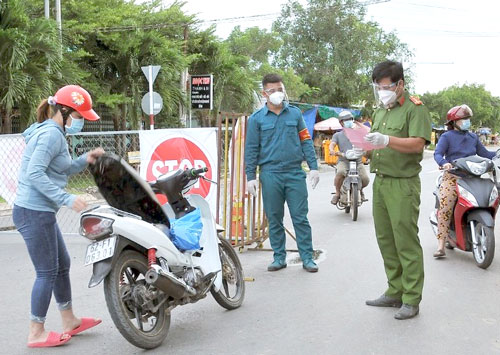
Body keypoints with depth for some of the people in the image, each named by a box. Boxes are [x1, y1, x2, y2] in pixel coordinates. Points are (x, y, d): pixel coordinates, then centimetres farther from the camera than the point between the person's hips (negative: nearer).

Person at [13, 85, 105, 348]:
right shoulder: (51, 134, -16)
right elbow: (35, 174, -25)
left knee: (62, 265, 18)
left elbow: (58, 171, 19)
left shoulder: (52, 132, 15)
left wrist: (84, 160, 8)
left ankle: (69, 321, 30)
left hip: (40, 212, 10)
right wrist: (66, 199, -26)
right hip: (35, 213, -10)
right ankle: (36, 334, 12)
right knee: (47, 272, 0)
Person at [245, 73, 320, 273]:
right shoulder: (257, 119, 5)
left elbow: (306, 141, 9)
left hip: (295, 174, 0)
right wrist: (251, 176, 0)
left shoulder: (295, 113, 8)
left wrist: (313, 166, 1)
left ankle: (307, 257, 7)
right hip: (270, 176, 0)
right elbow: (251, 149, 5)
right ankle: (279, 257, 18)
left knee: (300, 218, 1)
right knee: (274, 219, 7)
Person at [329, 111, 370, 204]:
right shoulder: (337, 135, 15)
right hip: (343, 161, -1)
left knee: (365, 179, -20)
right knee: (340, 172, -36)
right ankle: (337, 193, -12)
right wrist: (332, 150, -27)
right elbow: (332, 144, -2)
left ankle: (360, 190, 18)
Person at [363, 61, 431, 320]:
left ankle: (411, 300, 1)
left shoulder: (415, 108, -6)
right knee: (386, 241, 11)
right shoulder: (380, 111, 20)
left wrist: (387, 140, -30)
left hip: (403, 184, -8)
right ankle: (394, 293, 21)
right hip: (380, 182, 8)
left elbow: (417, 143, -18)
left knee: (406, 243, -6)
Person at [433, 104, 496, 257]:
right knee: (445, 206, -21)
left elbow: (484, 153, 22)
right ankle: (441, 246, -20)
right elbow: (437, 154, -8)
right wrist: (444, 163, -28)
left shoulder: (473, 137, 21)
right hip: (452, 176, -5)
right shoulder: (447, 137, 5)